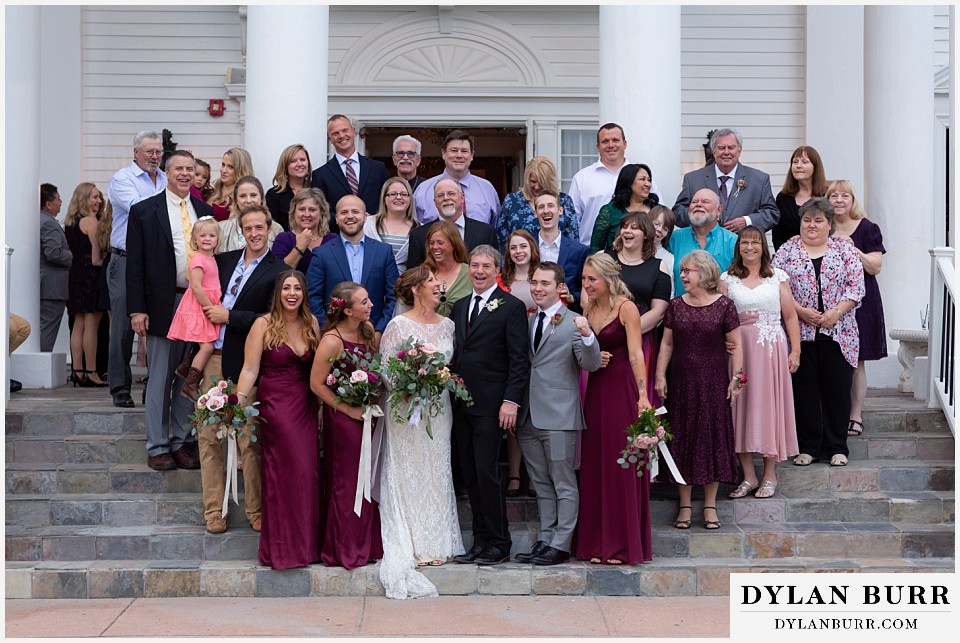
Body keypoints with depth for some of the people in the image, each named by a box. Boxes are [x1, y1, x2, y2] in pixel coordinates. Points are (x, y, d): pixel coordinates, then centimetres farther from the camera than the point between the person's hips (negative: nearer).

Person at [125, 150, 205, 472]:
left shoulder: (205, 211, 11)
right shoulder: (144, 211, 0)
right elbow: (135, 264, -3)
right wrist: (137, 309, -9)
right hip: (163, 305, -3)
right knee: (160, 378, 4)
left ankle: (182, 441, 18)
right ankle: (157, 445, 12)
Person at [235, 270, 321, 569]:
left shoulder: (311, 323, 8)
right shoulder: (263, 325, -5)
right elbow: (250, 369, -8)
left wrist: (323, 404, 3)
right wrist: (239, 401, -18)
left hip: (306, 406, 4)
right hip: (275, 405, -4)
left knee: (308, 471, 1)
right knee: (284, 471, -6)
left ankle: (305, 544, 15)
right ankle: (282, 547, 7)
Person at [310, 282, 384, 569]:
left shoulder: (368, 329, 1)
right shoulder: (332, 341, -21)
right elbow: (317, 384, -16)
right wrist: (348, 410, -14)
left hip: (367, 414, 7)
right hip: (343, 417, -7)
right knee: (347, 482, 4)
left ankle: (368, 545, 24)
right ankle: (346, 551, 16)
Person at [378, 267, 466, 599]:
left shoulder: (447, 325, 8)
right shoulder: (398, 326, -6)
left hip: (437, 408, 4)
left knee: (436, 473, 7)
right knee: (408, 474, 0)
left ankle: (436, 544, 15)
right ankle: (411, 546, 7)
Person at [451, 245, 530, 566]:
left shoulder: (511, 306, -4)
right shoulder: (459, 307, 17)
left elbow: (519, 359, -8)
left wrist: (511, 401, -15)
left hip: (490, 404, -7)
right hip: (461, 404, 7)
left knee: (487, 472, -7)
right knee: (470, 475, 8)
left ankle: (499, 543, 5)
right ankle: (481, 541, 16)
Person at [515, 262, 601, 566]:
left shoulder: (573, 322, -4)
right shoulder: (527, 321, 14)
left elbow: (591, 365, -12)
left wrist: (587, 336, -30)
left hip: (559, 416, -6)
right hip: (529, 416, 7)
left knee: (564, 484, 0)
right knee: (542, 485, 14)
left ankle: (560, 545, 5)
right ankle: (545, 541, 21)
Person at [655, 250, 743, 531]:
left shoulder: (723, 305, -4)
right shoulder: (676, 305, 5)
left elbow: (735, 345, -2)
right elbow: (667, 343, 9)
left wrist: (736, 378, -8)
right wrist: (660, 376, 4)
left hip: (713, 382, -3)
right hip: (681, 383, 3)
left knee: (712, 437, 2)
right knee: (682, 439, 5)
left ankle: (710, 505, 12)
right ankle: (685, 504, 15)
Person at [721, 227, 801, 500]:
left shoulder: (778, 276, 8)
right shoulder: (727, 279, 8)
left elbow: (790, 316, 6)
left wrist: (795, 351, -1)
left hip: (772, 349, 0)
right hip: (739, 349, 1)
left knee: (769, 405, 1)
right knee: (741, 406, 0)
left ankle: (770, 475, 10)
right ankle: (748, 477, 8)